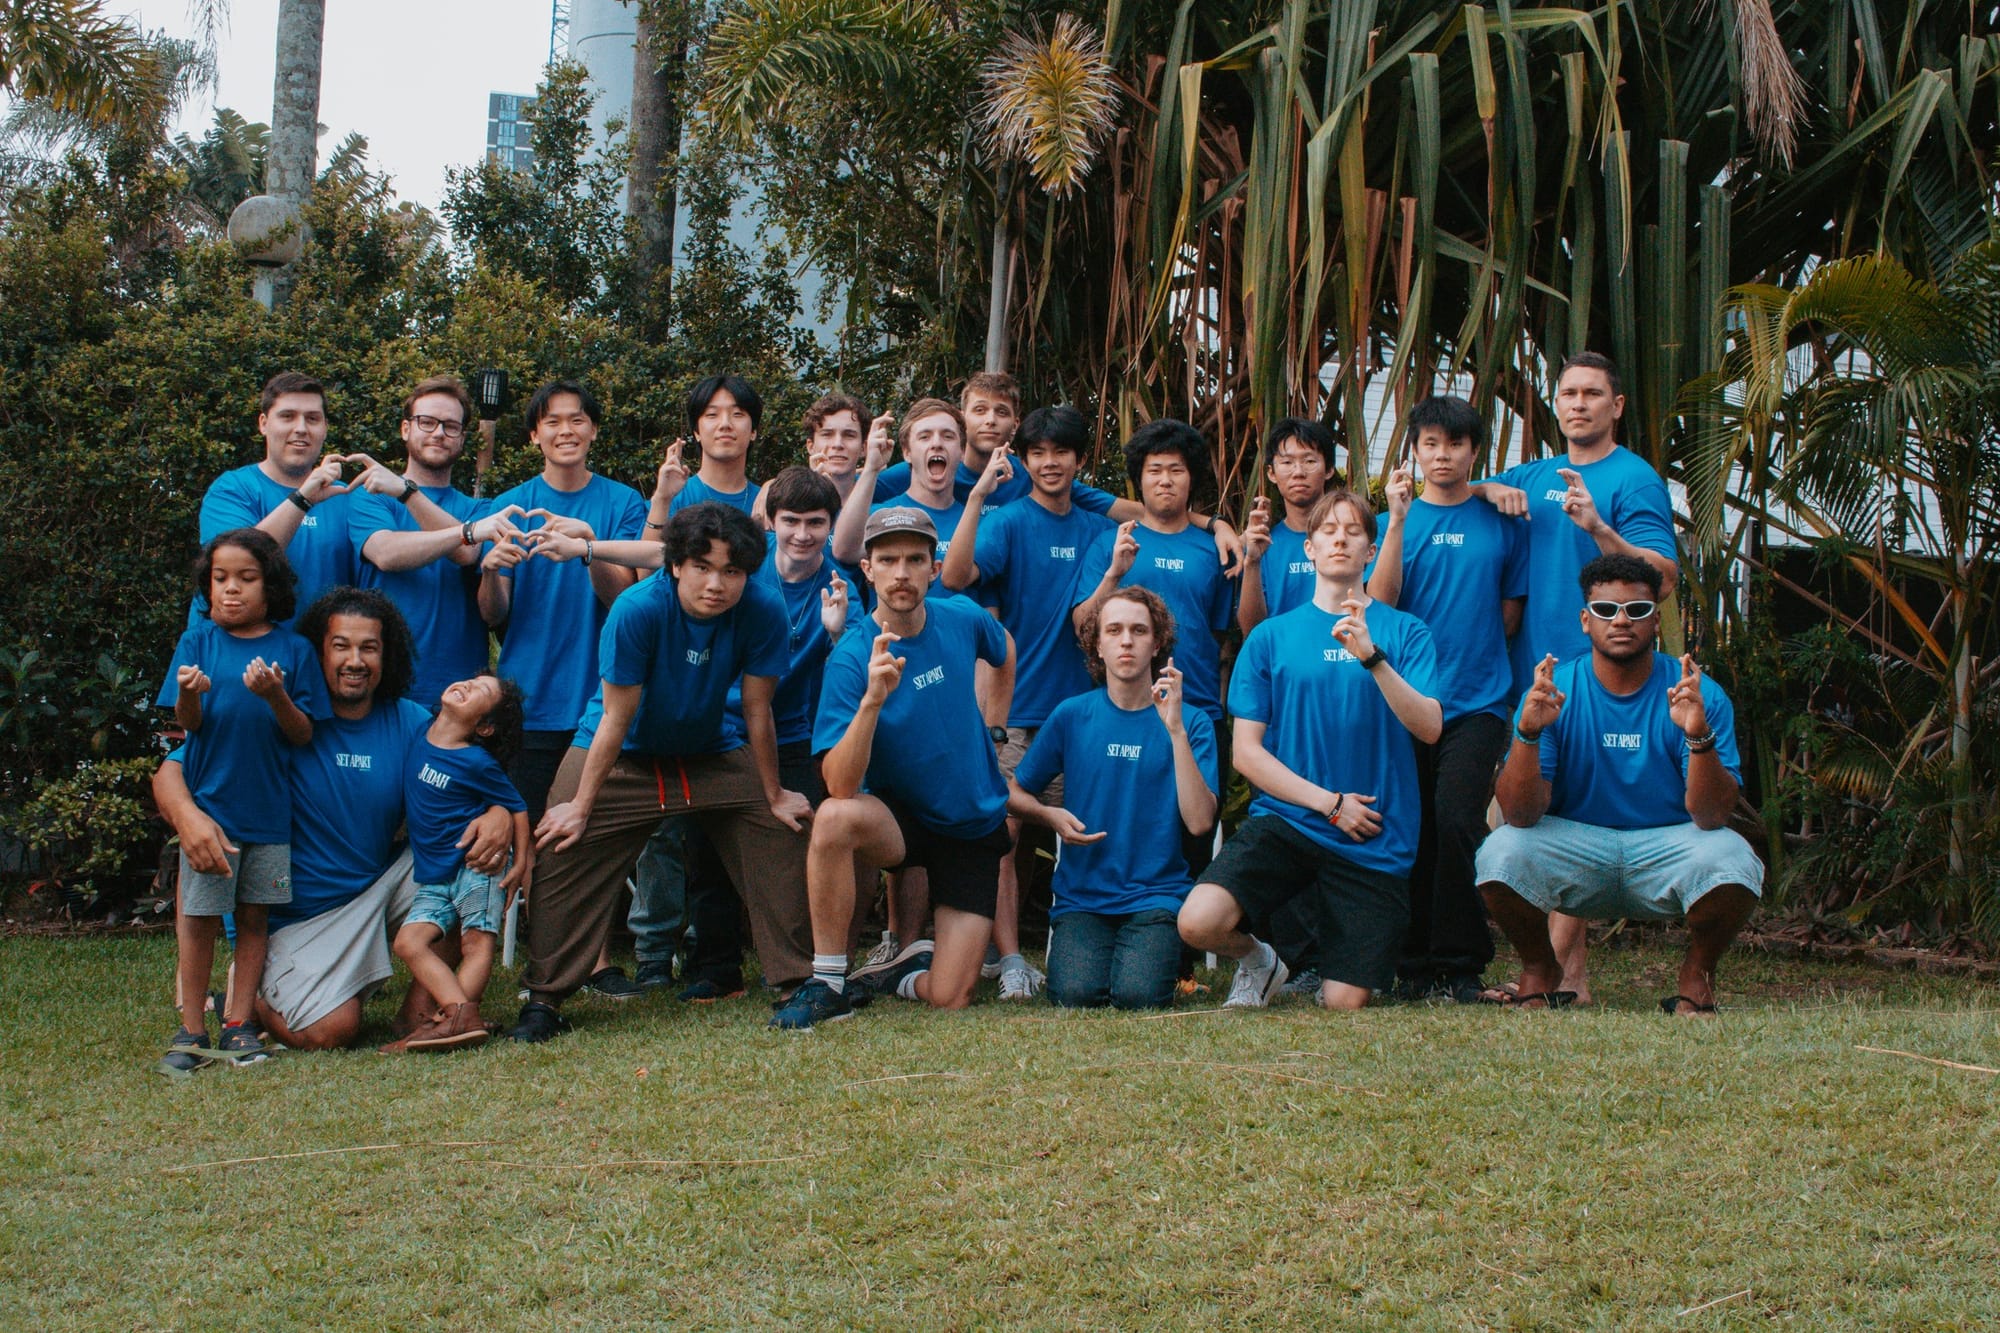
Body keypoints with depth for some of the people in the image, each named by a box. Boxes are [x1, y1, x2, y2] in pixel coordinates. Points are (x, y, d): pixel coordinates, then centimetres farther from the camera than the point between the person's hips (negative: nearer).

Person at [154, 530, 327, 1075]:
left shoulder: (292, 650, 2)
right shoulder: (198, 642, 2)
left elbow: (303, 733, -2)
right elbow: (187, 724, -4)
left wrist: (276, 696, -20)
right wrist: (189, 696, -26)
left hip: (269, 806, 1)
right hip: (210, 801, -1)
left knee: (255, 916, 6)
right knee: (199, 916, 0)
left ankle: (238, 1022, 15)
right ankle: (191, 1030, 10)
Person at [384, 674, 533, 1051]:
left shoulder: (477, 763, -10)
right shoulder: (416, 737, 7)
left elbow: (517, 808, -3)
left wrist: (522, 862, -7)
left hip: (478, 863, -6)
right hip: (433, 877, 6)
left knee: (476, 939, -14)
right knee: (409, 941, -11)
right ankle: (462, 1015, -25)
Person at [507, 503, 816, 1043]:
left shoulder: (763, 612, -26)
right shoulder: (638, 610, -31)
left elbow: (756, 710, -14)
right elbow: (616, 718, -24)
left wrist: (775, 795, -6)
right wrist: (580, 807, -18)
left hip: (714, 751, 3)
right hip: (624, 754, -2)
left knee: (783, 838, -5)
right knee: (565, 848, -16)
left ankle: (799, 980, 9)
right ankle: (544, 998, -5)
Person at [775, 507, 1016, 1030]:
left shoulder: (963, 619, -7)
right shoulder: (853, 659, -19)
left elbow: (1005, 653, 20)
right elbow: (840, 786, -29)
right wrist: (872, 699, -40)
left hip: (976, 827, 2)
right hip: (899, 820, -2)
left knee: (950, 1000, -10)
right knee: (834, 818, -39)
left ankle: (906, 972, 27)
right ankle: (827, 983, -22)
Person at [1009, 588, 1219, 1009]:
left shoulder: (1191, 722, 1)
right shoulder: (1072, 716, 4)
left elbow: (1200, 822, -12)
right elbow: (1015, 793, 14)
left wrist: (1175, 729, -18)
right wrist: (1052, 815, -9)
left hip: (1157, 893, -1)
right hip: (1081, 896, 1)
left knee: (1139, 994, -26)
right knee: (1077, 994, -24)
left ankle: (1165, 951, 8)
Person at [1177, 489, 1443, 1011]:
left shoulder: (1404, 631, 5)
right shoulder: (1271, 636, 6)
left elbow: (1430, 728, -10)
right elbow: (1246, 752, 2)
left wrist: (1370, 657, -23)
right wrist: (1328, 802, -7)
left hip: (1377, 842, 0)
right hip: (1287, 818, 0)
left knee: (1343, 1006, -3)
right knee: (1198, 922, -25)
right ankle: (1258, 961, 10)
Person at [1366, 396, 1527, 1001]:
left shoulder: (1500, 522, 9)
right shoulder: (1396, 519, 9)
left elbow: (1510, 612, 14)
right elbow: (1380, 604, -5)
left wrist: (1472, 650, 3)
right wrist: (1398, 520, -11)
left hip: (1477, 701, -1)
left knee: (1456, 823, -15)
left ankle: (1460, 964, -5)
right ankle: (1415, 965, 11)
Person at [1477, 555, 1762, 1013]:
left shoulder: (1700, 695, -9)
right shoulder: (1553, 691, -8)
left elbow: (1711, 816, -17)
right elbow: (1520, 815, -16)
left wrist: (1699, 737, -35)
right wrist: (1528, 732, -32)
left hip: (1668, 847, 0)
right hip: (1575, 845, 0)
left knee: (1731, 859, -31)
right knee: (1501, 852, -28)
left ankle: (1697, 972, 1)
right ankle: (1539, 970, 3)